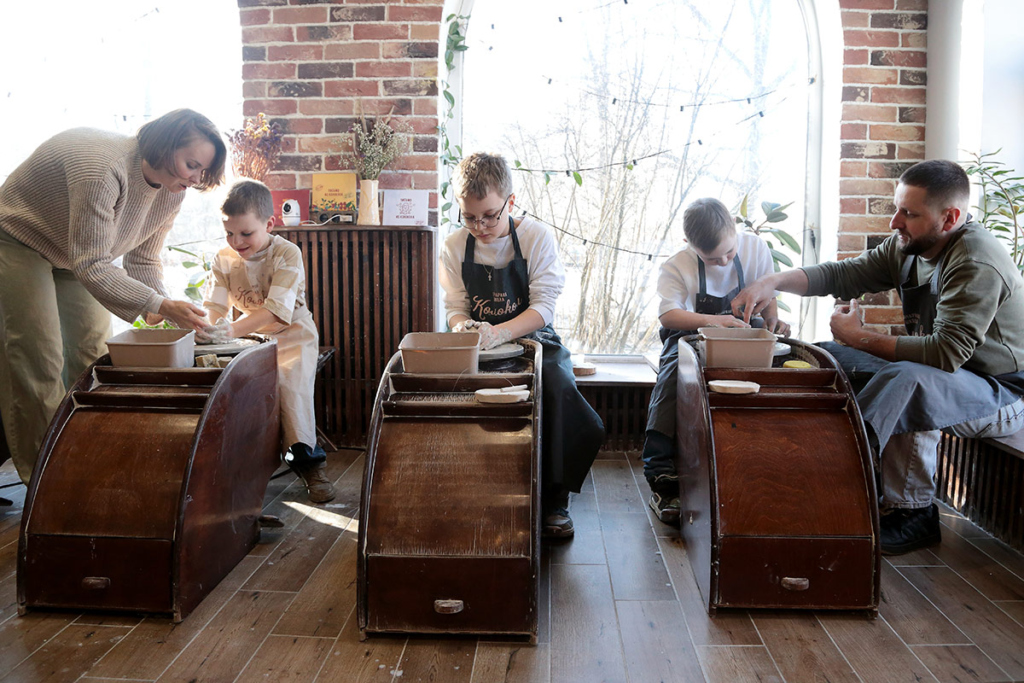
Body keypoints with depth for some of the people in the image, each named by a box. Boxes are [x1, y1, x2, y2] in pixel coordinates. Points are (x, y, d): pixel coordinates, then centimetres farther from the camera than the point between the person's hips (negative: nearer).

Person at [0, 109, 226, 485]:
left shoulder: (172, 191, -13)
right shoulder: (102, 168, -39)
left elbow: (143, 260, -5)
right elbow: (92, 266, -40)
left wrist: (160, 312, -22)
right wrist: (161, 305, -45)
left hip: (76, 253, 8)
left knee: (93, 351, 5)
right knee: (40, 359, -10)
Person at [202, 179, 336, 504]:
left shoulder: (287, 254, -17)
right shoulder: (224, 258, 0)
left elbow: (276, 309, -27)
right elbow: (216, 304, -6)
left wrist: (232, 330, -40)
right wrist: (207, 324, -31)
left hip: (292, 334, -4)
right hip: (251, 336, 5)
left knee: (291, 381, -29)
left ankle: (306, 459, -18)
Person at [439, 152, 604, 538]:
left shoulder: (537, 237, -8)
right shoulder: (455, 247, 1)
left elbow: (543, 307, -15)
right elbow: (455, 307, 3)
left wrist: (500, 332, -33)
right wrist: (463, 327, -23)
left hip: (533, 339, -2)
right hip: (478, 347, 2)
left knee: (558, 387, -33)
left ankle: (553, 500, -15)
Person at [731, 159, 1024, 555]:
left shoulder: (977, 265, -25)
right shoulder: (908, 248, 1)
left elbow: (946, 351, -33)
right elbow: (844, 275, 0)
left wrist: (861, 338, -24)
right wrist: (775, 281, -16)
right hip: (946, 373, 9)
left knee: (907, 381, -40)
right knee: (828, 356, 2)